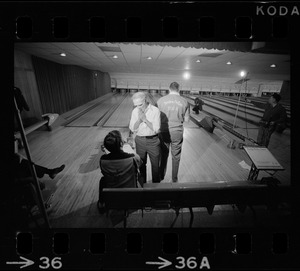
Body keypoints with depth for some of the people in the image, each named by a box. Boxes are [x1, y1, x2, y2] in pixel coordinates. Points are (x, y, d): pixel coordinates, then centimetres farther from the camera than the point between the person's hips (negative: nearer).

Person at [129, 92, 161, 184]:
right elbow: (132, 129, -5)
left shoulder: (155, 111, -13)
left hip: (153, 141, -2)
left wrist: (145, 119, -23)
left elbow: (156, 129, -18)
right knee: (141, 164, 16)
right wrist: (139, 119, -20)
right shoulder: (135, 111, -3)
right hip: (140, 141, 3)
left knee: (155, 165, 12)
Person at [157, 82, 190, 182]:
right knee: (176, 157, 15)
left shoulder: (161, 100, -8)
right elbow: (186, 119, -1)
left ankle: (161, 176, 35)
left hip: (164, 131, 0)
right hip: (177, 133, 0)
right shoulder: (184, 102, -6)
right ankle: (174, 179, 31)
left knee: (163, 155, 18)